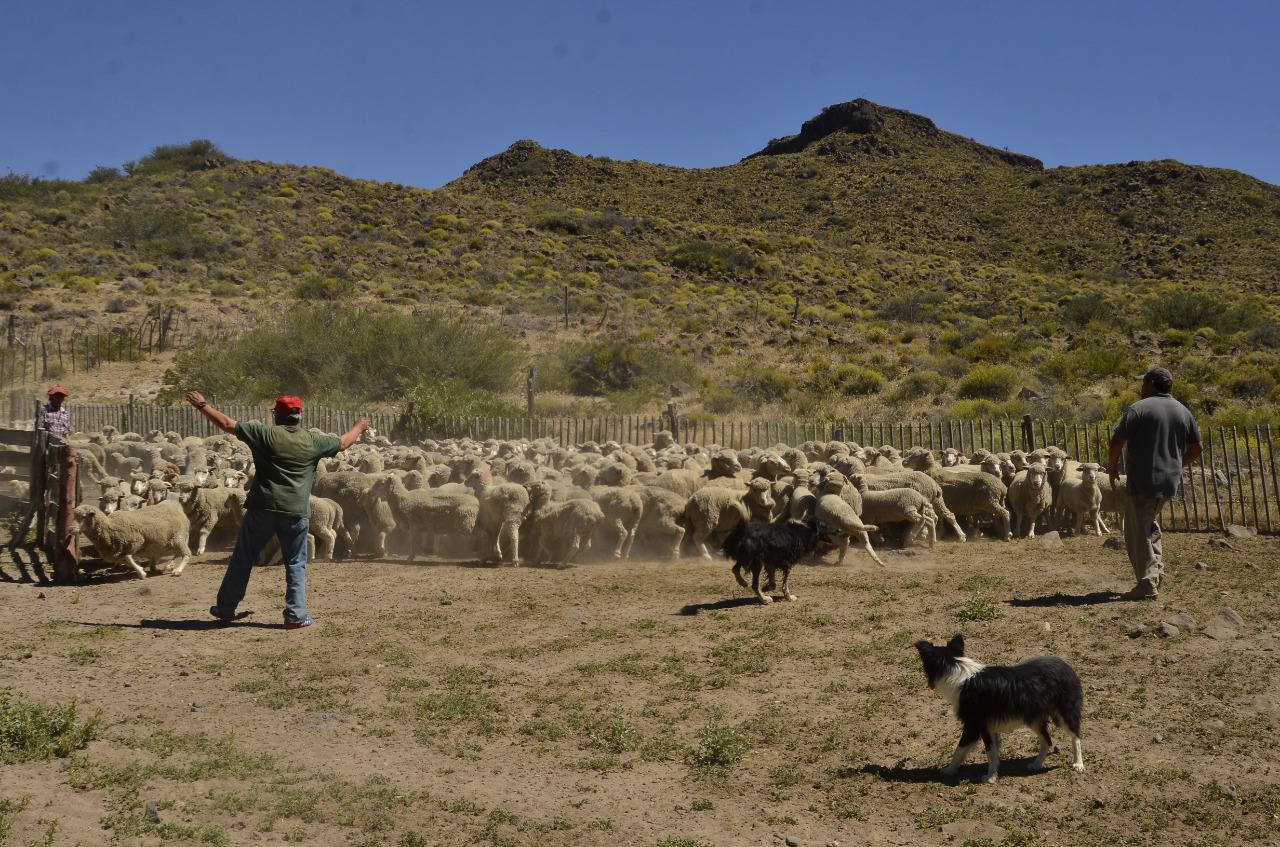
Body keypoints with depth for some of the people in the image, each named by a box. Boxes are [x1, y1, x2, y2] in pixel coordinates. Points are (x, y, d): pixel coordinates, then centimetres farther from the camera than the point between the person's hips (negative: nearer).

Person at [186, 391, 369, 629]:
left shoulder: (265, 434, -4)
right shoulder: (313, 441, 0)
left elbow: (227, 424, -1)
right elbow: (343, 443, 16)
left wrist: (202, 405, 11)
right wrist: (358, 428, 36)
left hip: (262, 509, 0)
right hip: (296, 512, 0)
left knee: (243, 559, 13)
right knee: (295, 565, 10)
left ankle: (226, 608, 23)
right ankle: (295, 616, 7)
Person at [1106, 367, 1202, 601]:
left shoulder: (1139, 409, -11)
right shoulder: (1183, 412, 9)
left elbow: (1117, 441, -17)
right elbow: (1196, 448, 14)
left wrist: (1112, 467, -2)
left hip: (1142, 481, -7)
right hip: (1169, 481, 7)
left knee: (1138, 534, -2)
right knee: (1151, 528, 25)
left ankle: (1147, 585, -6)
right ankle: (1155, 574, 27)